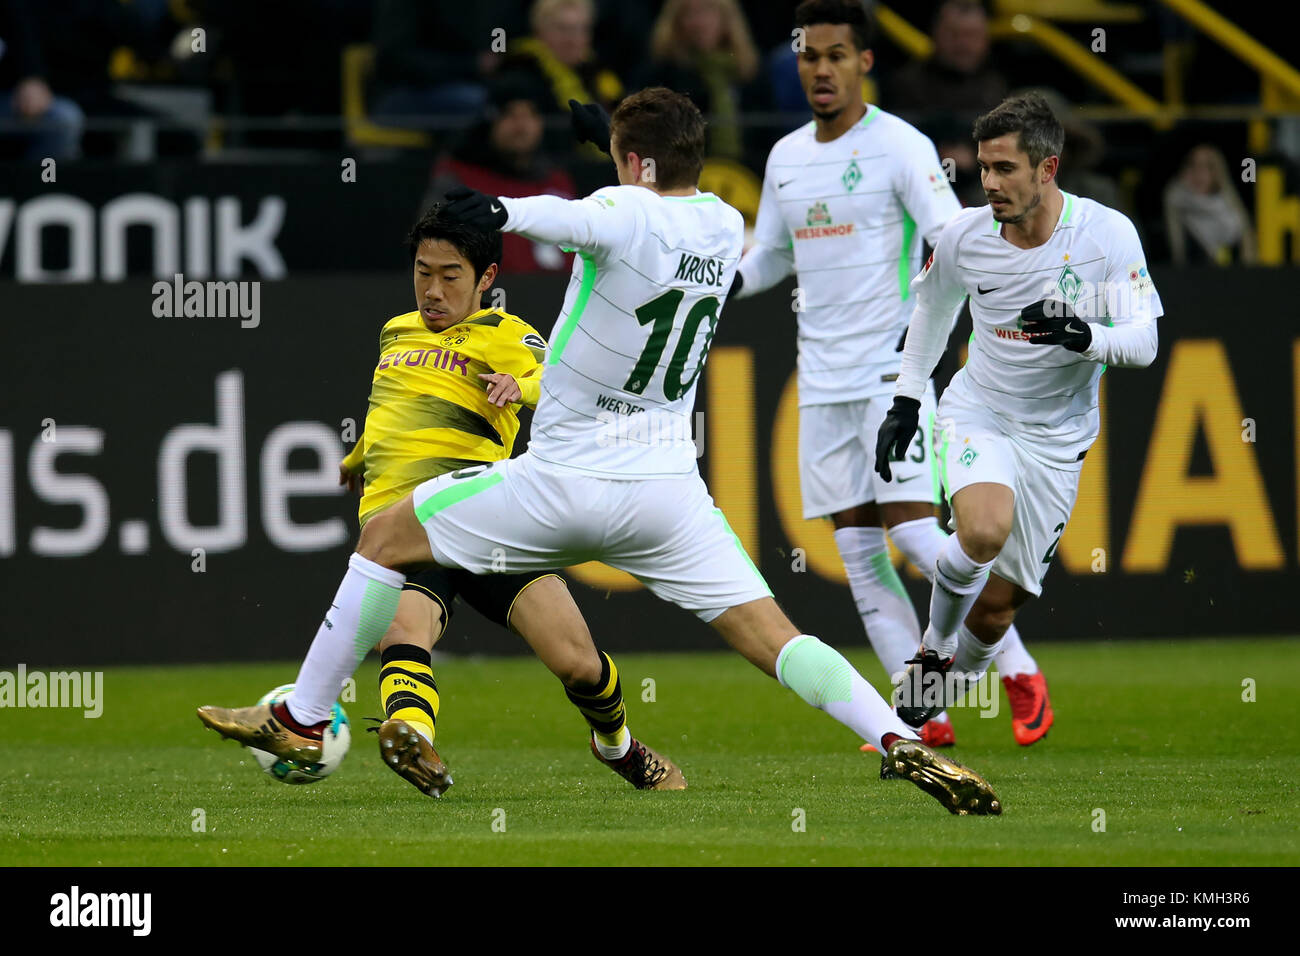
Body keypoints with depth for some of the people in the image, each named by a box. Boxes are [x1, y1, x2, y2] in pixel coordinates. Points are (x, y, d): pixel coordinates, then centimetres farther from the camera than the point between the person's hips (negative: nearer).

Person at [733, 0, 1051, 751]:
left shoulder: (900, 146, -7)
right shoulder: (785, 158, 12)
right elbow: (770, 257, 25)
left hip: (893, 374, -6)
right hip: (822, 383, 6)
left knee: (914, 532, -14)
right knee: (859, 554, 1)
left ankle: (1021, 672, -1)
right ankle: (923, 715, 4)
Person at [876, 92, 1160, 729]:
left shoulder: (1109, 234, -16)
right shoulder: (965, 235, -9)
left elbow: (1142, 345, -17)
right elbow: (932, 306, 13)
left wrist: (1081, 336, -37)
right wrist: (905, 402, 12)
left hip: (1056, 437, 0)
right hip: (979, 412, 0)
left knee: (997, 606, 3)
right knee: (985, 531, -32)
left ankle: (956, 677, 34)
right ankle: (934, 645, -4)